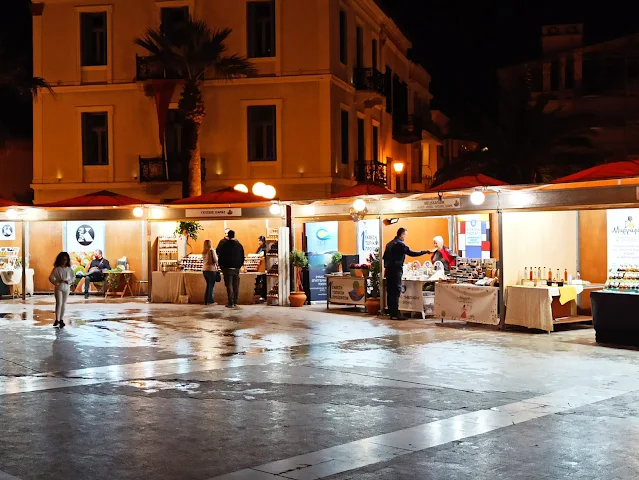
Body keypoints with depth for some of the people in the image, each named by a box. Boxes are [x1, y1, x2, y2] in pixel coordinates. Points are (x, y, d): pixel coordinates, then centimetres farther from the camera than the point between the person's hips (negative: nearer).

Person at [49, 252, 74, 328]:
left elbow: (73, 277, 8)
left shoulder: (69, 269, 3)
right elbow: (51, 277, -7)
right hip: (58, 287, -3)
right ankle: (57, 319, -4)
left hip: (66, 288, 3)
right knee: (59, 303, -10)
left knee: (64, 304, 9)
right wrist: (57, 281, -19)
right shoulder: (56, 269, -5)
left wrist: (69, 281, -10)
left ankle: (61, 319, 17)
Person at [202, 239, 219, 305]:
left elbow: (205, 260, 12)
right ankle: (210, 301, -2)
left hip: (204, 269, 6)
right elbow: (215, 260, -12)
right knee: (211, 285, -1)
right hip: (211, 269, -6)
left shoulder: (203, 252, 10)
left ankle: (206, 301, 15)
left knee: (208, 285, 15)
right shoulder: (212, 250, -9)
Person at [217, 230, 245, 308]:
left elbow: (220, 256, -3)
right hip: (237, 268, 3)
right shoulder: (239, 245, 4)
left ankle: (230, 303, -7)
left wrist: (221, 266, 8)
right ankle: (235, 302, 14)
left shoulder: (224, 245, -7)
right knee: (236, 285, 10)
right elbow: (242, 257, 10)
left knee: (229, 285, -2)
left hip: (227, 267, -3)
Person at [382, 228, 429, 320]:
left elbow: (385, 256, 21)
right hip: (396, 270, -8)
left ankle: (391, 312, 12)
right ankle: (395, 314, -9)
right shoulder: (400, 244, -11)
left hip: (388, 270, 9)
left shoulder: (389, 244, 16)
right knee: (396, 292, -8)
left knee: (390, 291, 9)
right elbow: (412, 253, -16)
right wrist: (426, 251, -11)